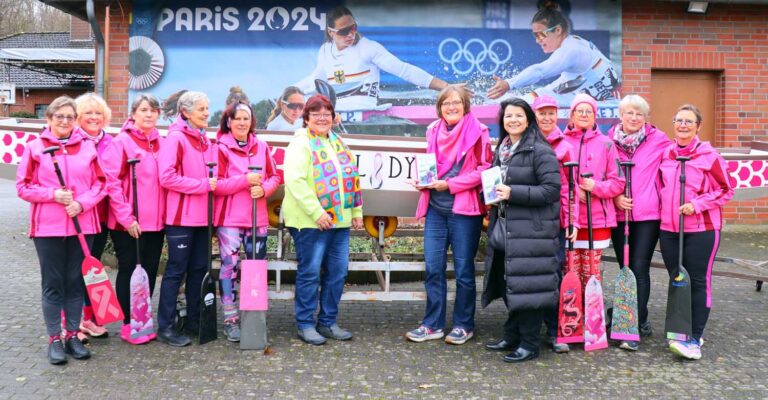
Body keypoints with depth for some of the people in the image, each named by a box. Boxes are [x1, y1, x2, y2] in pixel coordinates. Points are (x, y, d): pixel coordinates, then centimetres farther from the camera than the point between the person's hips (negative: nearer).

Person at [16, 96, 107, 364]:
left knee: (76, 282, 8)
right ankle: (55, 340, 14)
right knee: (53, 283, 4)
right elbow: (23, 187, 0)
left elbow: (100, 183, 5)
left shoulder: (87, 147, 6)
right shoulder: (35, 147, 1)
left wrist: (82, 203, -11)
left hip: (82, 224, 2)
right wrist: (53, 194, -15)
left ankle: (72, 336, 20)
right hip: (48, 227, -2)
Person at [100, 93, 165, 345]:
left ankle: (142, 321, 24)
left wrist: (164, 213, 5)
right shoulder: (121, 142, -7)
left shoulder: (161, 143, 10)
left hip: (156, 221, 6)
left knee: (150, 271, 12)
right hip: (129, 224, -6)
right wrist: (126, 217, -16)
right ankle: (129, 325, 15)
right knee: (129, 272, 4)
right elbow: (111, 182, -13)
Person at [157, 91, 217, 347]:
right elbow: (167, 177, -18)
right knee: (176, 270, -2)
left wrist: (213, 184, 5)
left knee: (199, 269, 12)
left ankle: (195, 321, 24)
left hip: (203, 216, 7)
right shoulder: (175, 139, -9)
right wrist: (202, 184, -17)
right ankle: (165, 327, 7)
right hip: (181, 217, -7)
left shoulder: (205, 140, 14)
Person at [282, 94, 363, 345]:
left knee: (337, 272, 10)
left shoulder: (337, 143, 17)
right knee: (310, 273, 0)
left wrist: (356, 211, 15)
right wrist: (316, 212, -21)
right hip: (310, 222, -7)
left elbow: (351, 178, 21)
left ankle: (328, 322, 23)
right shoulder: (301, 144, -6)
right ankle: (305, 324, 14)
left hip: (339, 221, 7)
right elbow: (294, 180, -17)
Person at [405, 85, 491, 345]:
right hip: (435, 208, 5)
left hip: (464, 209, -5)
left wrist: (451, 184, -15)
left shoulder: (477, 131, -5)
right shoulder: (434, 131, 11)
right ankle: (433, 324, 18)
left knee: (463, 269, 5)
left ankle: (464, 325, 19)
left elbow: (486, 168, -9)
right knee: (432, 268, 6)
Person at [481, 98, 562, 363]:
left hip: (532, 229, -8)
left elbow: (552, 189, -16)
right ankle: (512, 336, 26)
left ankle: (529, 343, 6)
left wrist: (513, 193, -20)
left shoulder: (540, 151, -9)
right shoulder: (502, 149, 16)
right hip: (505, 226, 8)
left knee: (527, 284, -6)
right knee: (509, 284, 13)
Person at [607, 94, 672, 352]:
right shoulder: (610, 141, 3)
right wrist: (615, 197, -8)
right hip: (619, 214, 3)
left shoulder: (659, 140, 0)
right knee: (625, 269, 10)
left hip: (648, 214, -3)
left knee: (639, 269, -7)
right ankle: (640, 320, 27)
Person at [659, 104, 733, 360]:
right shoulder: (665, 154, 8)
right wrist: (663, 208, 6)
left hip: (701, 229, -5)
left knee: (698, 282, -1)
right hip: (669, 228, 5)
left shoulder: (708, 155, -6)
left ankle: (695, 339, 3)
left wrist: (697, 204, -14)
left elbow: (725, 190, -3)